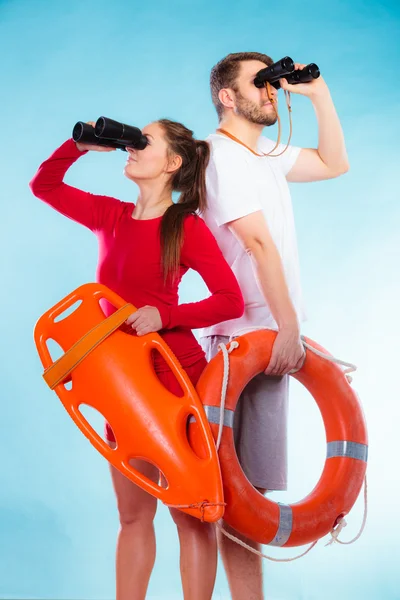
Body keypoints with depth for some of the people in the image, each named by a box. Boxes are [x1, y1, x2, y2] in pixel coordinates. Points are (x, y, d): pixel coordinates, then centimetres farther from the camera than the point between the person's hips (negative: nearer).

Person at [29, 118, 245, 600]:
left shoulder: (187, 227, -8)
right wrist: (82, 144, 3)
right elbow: (43, 185, 16)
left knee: (190, 514, 1)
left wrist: (163, 316, -21)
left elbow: (231, 301, -12)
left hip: (176, 375, -6)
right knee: (133, 515, 13)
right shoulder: (111, 217, 8)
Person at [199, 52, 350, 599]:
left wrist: (319, 95, 16)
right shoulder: (222, 155, -11)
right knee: (243, 483, -7)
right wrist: (289, 326, -22)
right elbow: (260, 243, -17)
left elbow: (334, 164, 26)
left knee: (250, 481, 11)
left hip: (273, 333, 9)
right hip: (247, 336, -9)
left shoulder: (265, 155, 16)